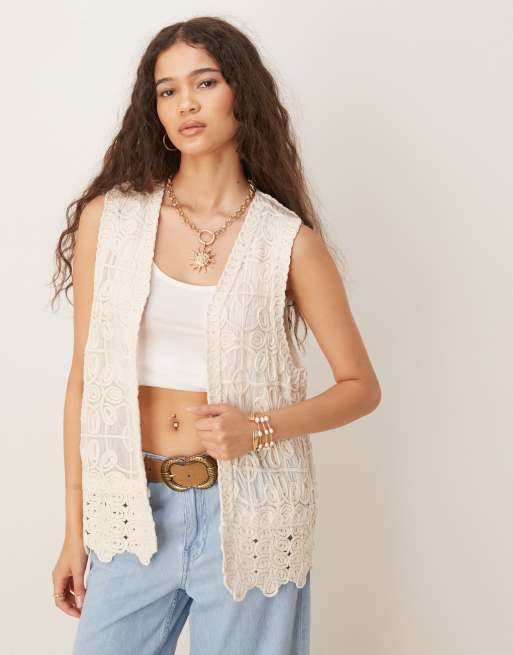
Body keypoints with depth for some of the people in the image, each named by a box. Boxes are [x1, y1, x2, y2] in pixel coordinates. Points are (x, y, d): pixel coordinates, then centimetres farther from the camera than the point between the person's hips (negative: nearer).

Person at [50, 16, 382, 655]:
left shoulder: (287, 238, -5)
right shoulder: (108, 218, -2)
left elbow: (361, 386, 2)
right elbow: (83, 379, 2)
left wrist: (259, 428, -14)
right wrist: (75, 529, 3)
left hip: (244, 512, -1)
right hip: (135, 508, 1)